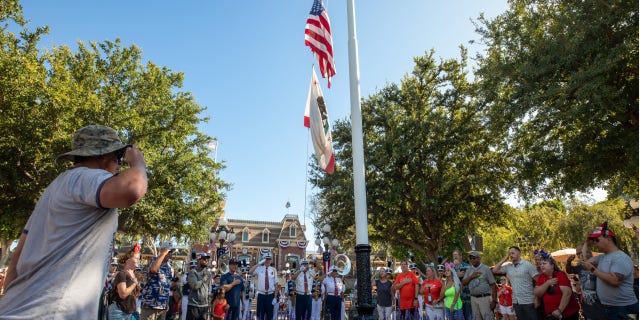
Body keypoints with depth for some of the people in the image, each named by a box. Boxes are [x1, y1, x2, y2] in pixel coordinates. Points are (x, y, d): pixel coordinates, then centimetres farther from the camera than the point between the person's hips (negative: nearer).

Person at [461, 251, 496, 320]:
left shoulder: (486, 269, -3)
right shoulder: (469, 270, 11)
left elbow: (493, 285, -6)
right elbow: (463, 283, 4)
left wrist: (494, 301, -10)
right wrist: (471, 277, -13)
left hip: (485, 298, -5)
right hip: (473, 298, 5)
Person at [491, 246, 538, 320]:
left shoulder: (527, 265, -6)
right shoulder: (508, 266, 5)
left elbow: (538, 281, -8)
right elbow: (495, 270, 0)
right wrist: (504, 259, -1)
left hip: (528, 301, -4)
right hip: (516, 302, 4)